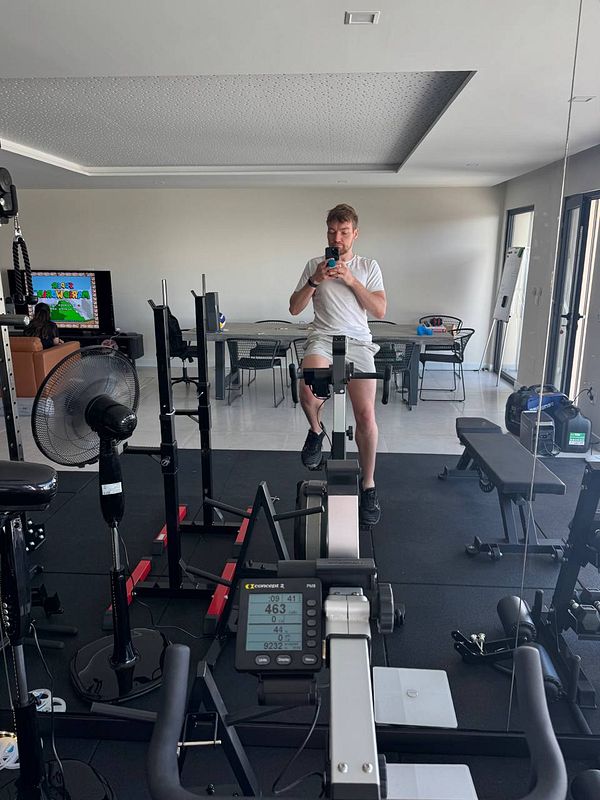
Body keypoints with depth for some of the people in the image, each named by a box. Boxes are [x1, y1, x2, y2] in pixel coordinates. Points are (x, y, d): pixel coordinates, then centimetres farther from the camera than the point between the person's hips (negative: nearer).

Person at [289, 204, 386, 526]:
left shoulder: (368, 266, 13)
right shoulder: (314, 265, 13)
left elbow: (380, 311, 3)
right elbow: (294, 308, 9)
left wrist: (351, 280, -6)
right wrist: (315, 280, -6)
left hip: (357, 341, 1)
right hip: (323, 338, 0)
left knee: (366, 415, -11)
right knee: (308, 391, -34)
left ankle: (368, 486, 8)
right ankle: (316, 431, 2)